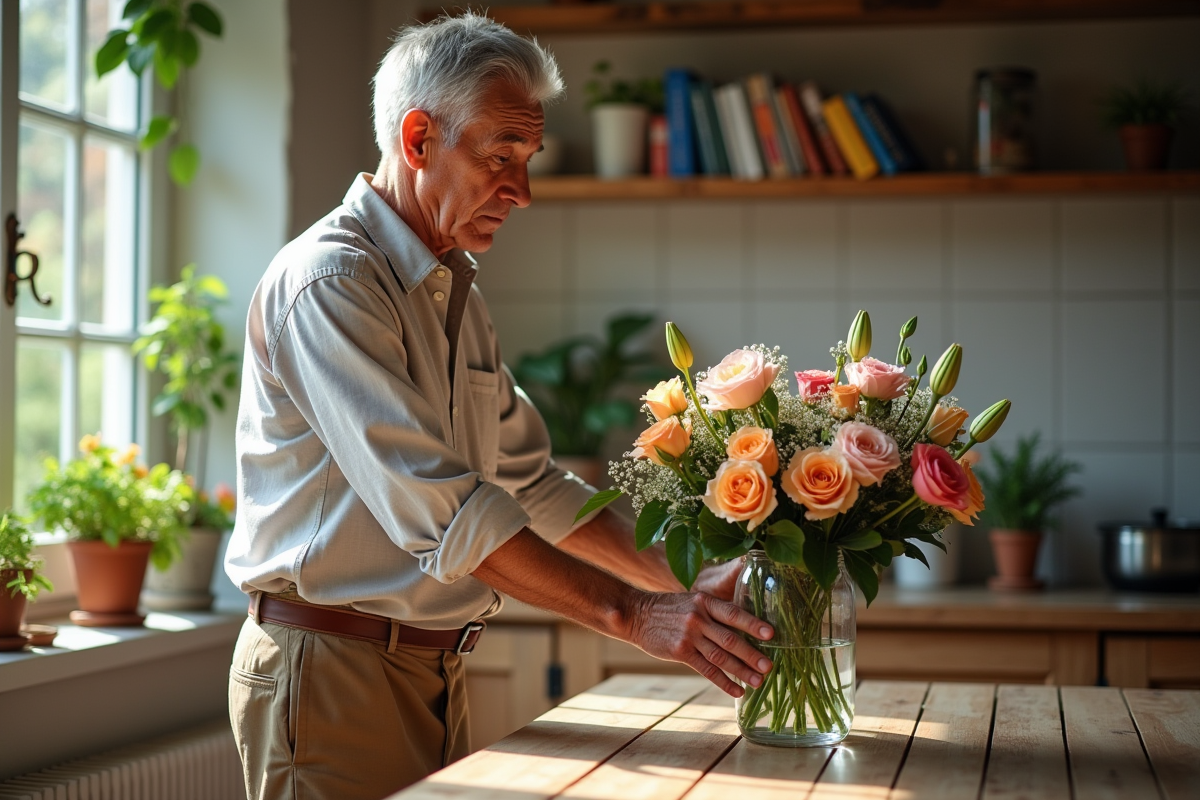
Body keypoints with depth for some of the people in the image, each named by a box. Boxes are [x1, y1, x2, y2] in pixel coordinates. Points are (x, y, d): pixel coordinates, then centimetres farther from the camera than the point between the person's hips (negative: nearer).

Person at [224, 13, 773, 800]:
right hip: (331, 669, -8)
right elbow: (438, 509, -25)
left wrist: (686, 579, 4)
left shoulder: (458, 294, 15)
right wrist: (632, 614, -26)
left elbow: (532, 484, 16)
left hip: (433, 669, 8)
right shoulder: (327, 282, -16)